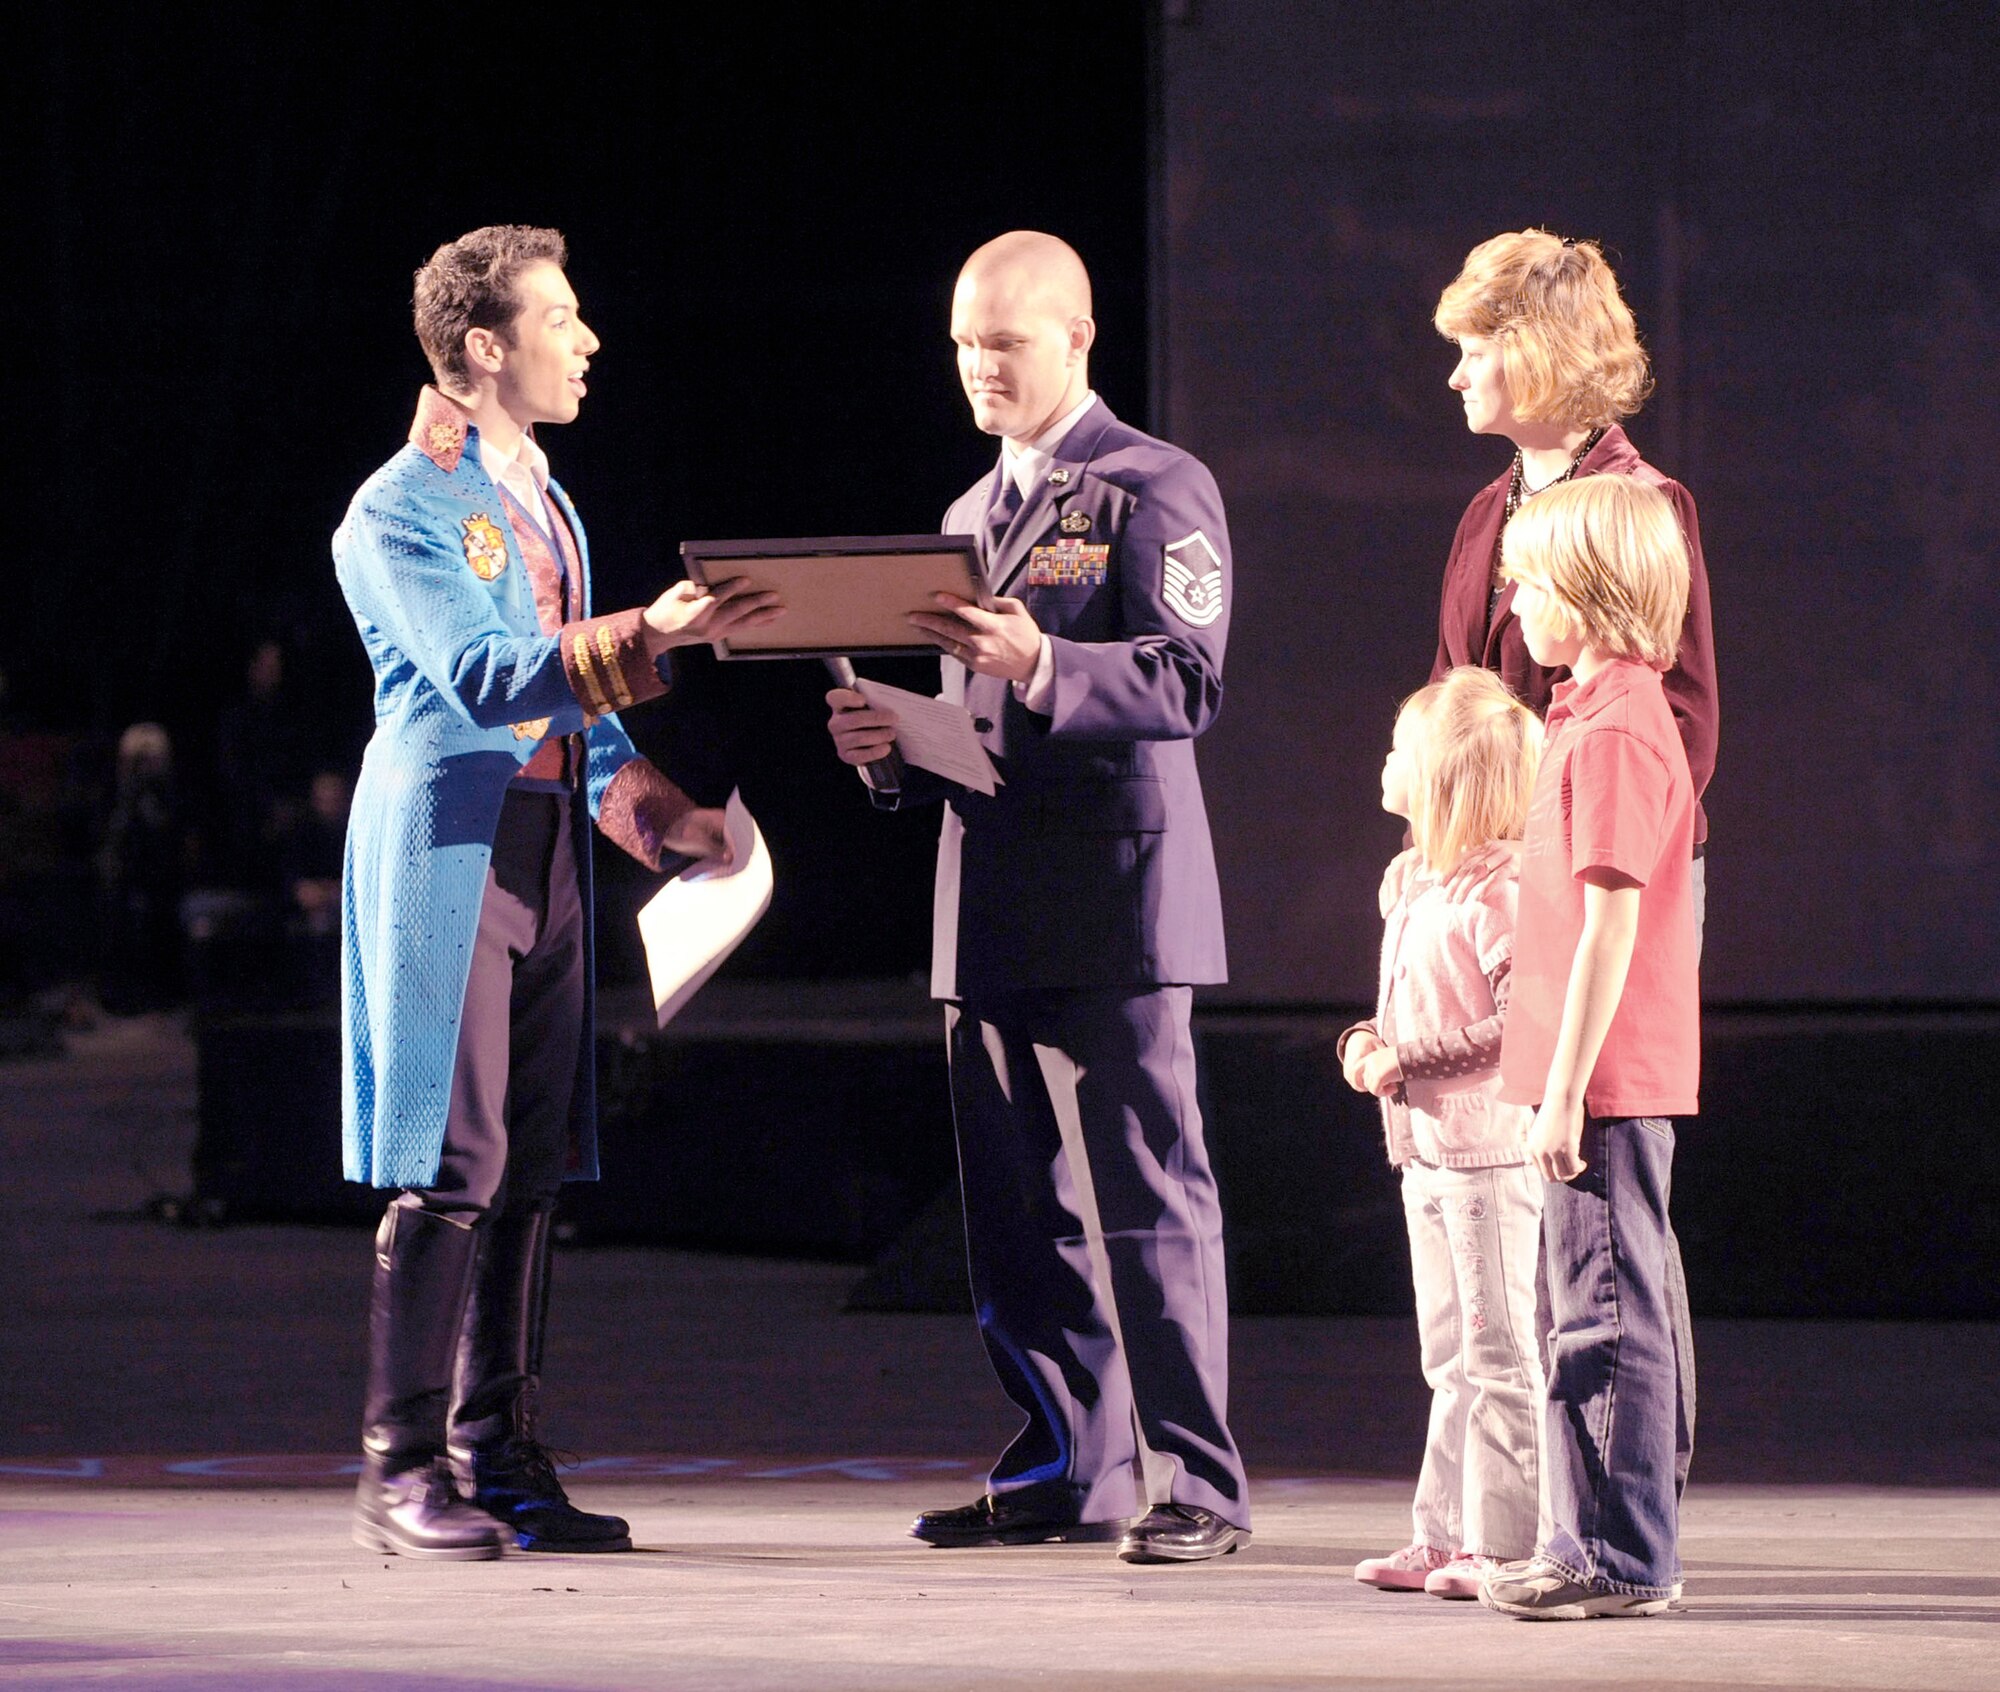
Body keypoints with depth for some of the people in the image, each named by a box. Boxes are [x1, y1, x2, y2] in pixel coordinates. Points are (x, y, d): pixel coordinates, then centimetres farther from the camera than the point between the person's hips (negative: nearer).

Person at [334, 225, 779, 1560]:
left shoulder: (545, 503, 18)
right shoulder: (402, 510, -8)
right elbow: (485, 679, -19)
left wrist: (653, 804, 8)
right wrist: (651, 637, -26)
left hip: (548, 850, 8)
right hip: (446, 847, -8)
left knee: (529, 1171, 6)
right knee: (449, 1171, -10)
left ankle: (501, 1456, 10)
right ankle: (403, 1469, -6)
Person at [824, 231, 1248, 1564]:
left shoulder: (1157, 490, -2)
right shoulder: (973, 514, 22)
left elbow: (1188, 682, -14)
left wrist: (1039, 667, -29)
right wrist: (892, 742, 5)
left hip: (1115, 900, -8)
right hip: (991, 905, 8)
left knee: (1147, 1193, -8)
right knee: (1020, 1207, 7)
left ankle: (1198, 1484, -5)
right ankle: (1071, 1471, 14)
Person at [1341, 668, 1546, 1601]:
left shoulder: (1497, 889, -16)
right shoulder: (1408, 883, 13)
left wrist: (1412, 1060, -20)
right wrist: (1367, 1042, 5)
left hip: (1489, 1147, -10)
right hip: (1425, 1148, 10)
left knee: (1497, 1352, -5)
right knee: (1451, 1358, 14)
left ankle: (1504, 1543, -2)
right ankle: (1445, 1535, 19)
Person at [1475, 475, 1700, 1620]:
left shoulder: (1615, 730, -16)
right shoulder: (1608, 711, 16)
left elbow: (1611, 923, -20)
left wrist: (1567, 1087, -20)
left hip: (1608, 1072, -10)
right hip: (1612, 1077, 10)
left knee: (1607, 1312, -7)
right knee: (1597, 1311, 15)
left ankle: (1625, 1556, -4)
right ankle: (1595, 1543, 22)